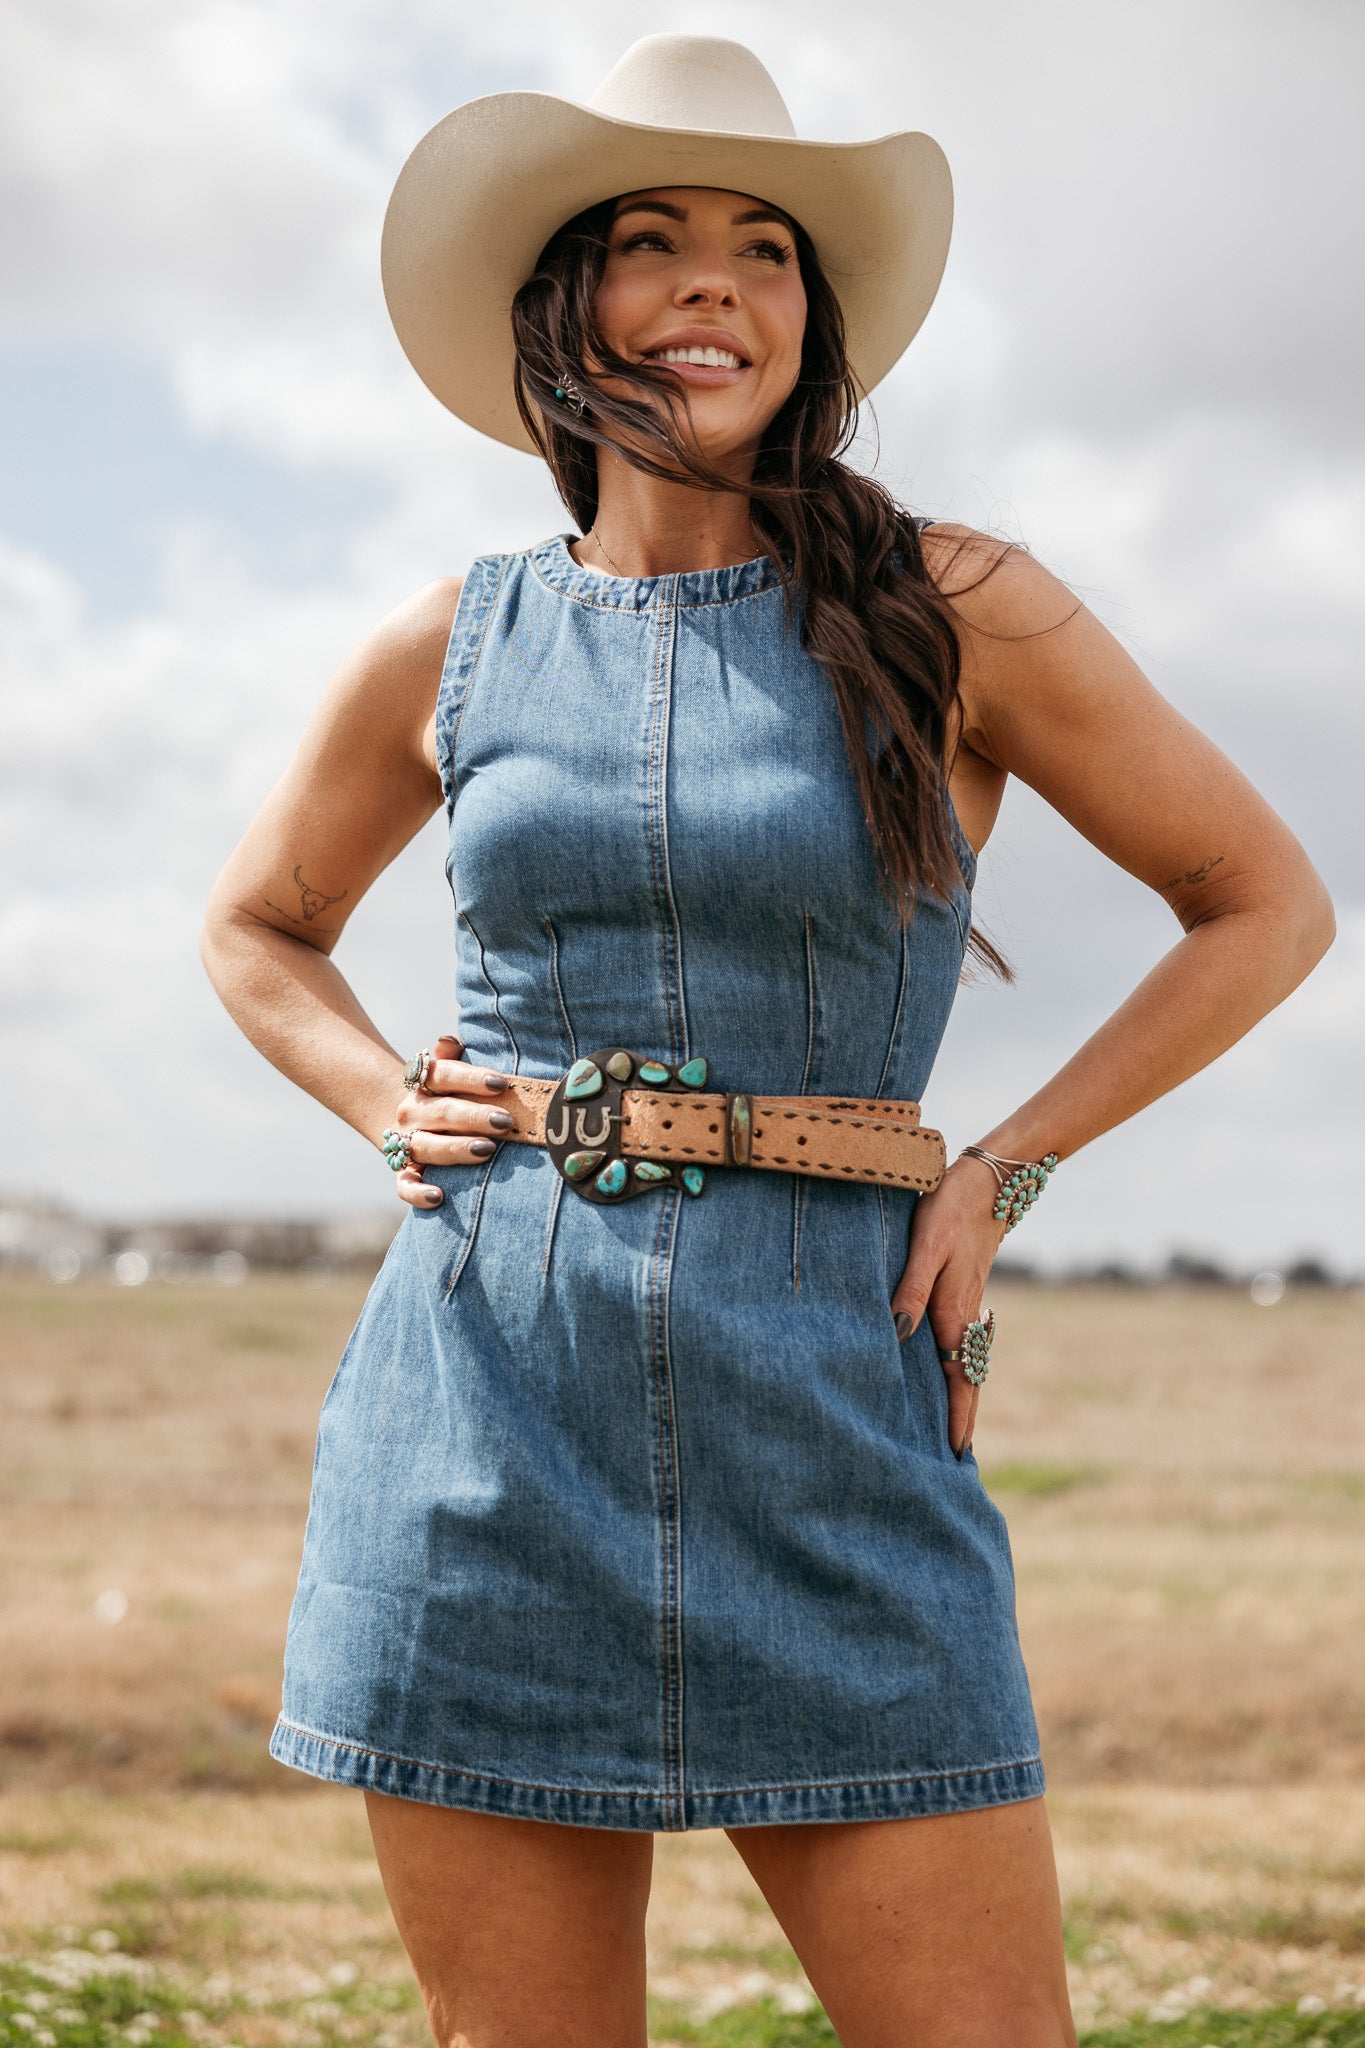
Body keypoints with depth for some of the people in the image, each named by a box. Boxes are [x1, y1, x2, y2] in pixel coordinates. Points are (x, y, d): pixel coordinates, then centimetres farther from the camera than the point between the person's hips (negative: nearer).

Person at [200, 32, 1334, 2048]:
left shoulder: (954, 612, 2)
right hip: (487, 1409, 2)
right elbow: (259, 928, 26)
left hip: (829, 1405, -1)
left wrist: (1002, 1170, 1)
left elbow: (1266, 902, 10)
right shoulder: (452, 650, 9)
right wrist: (390, 1105, 7)